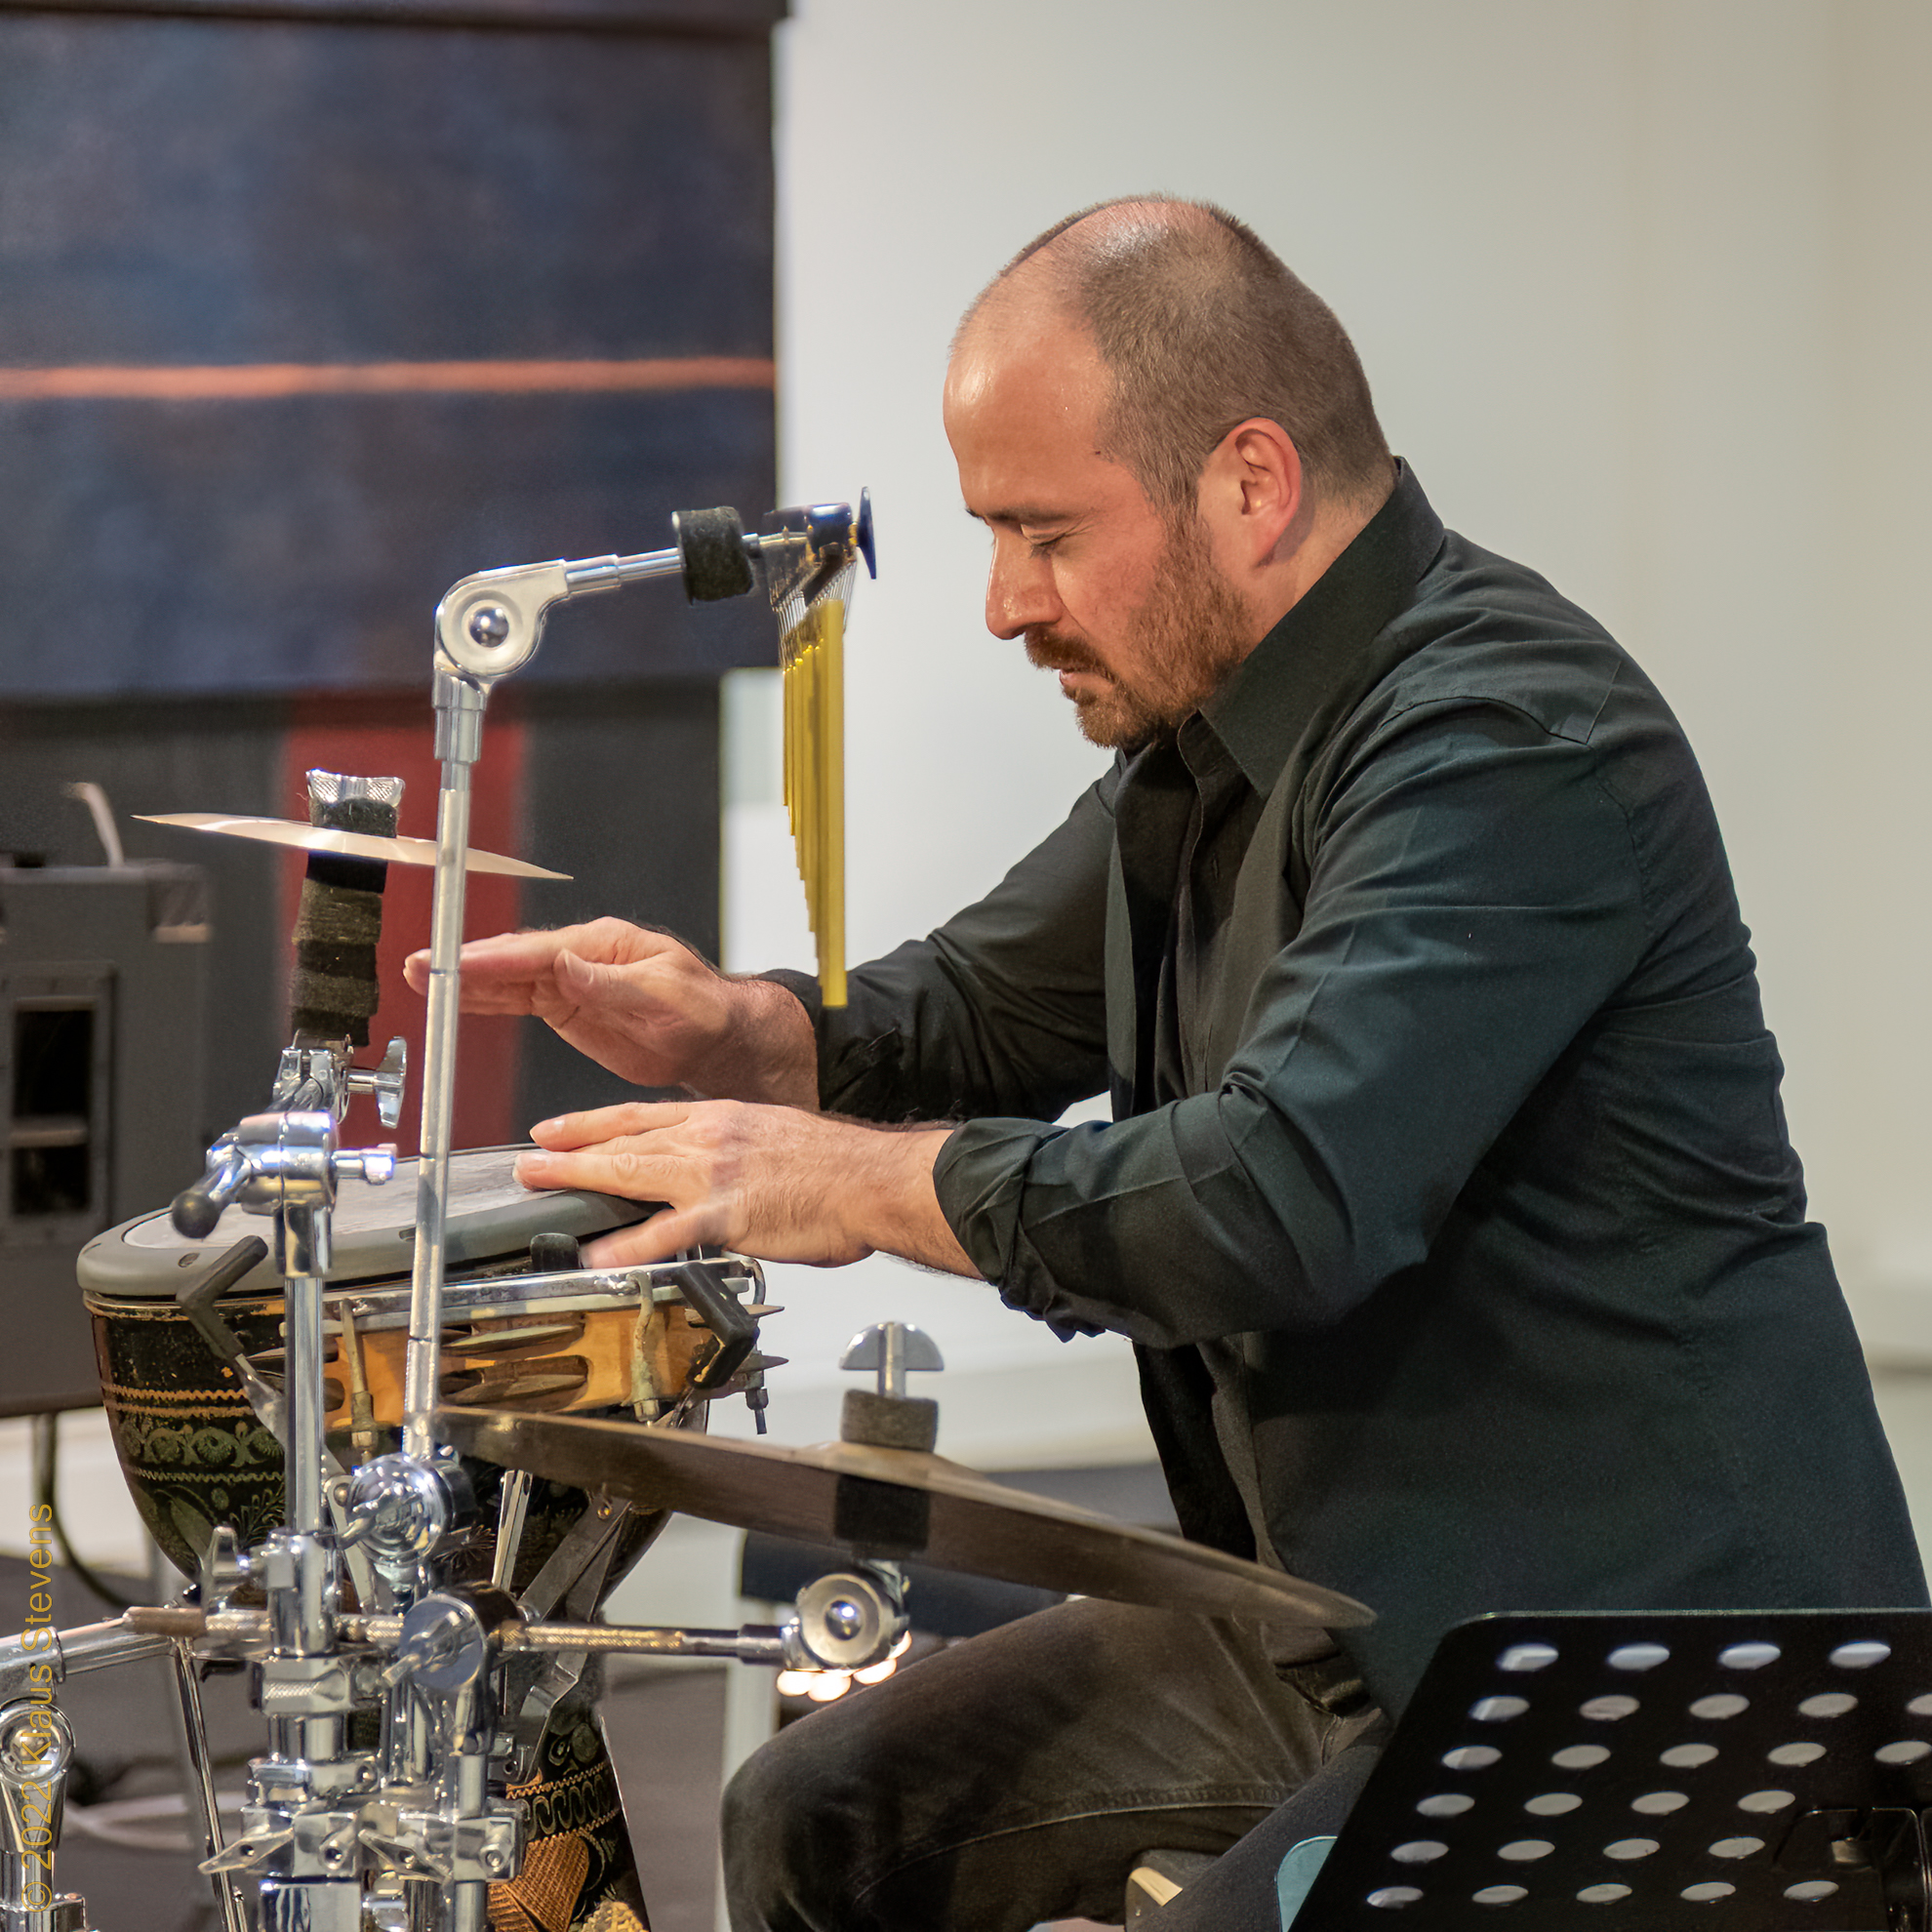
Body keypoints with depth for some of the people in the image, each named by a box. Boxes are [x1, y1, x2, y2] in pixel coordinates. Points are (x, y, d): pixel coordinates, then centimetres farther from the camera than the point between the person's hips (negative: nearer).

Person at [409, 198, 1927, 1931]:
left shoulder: (1514, 744, -22)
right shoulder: (1212, 718, 9)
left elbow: (1284, 1205, -33)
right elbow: (991, 1006, 21)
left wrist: (861, 1184, -23)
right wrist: (735, 1031, 0)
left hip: (1649, 1671, -10)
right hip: (1341, 1610, 10)